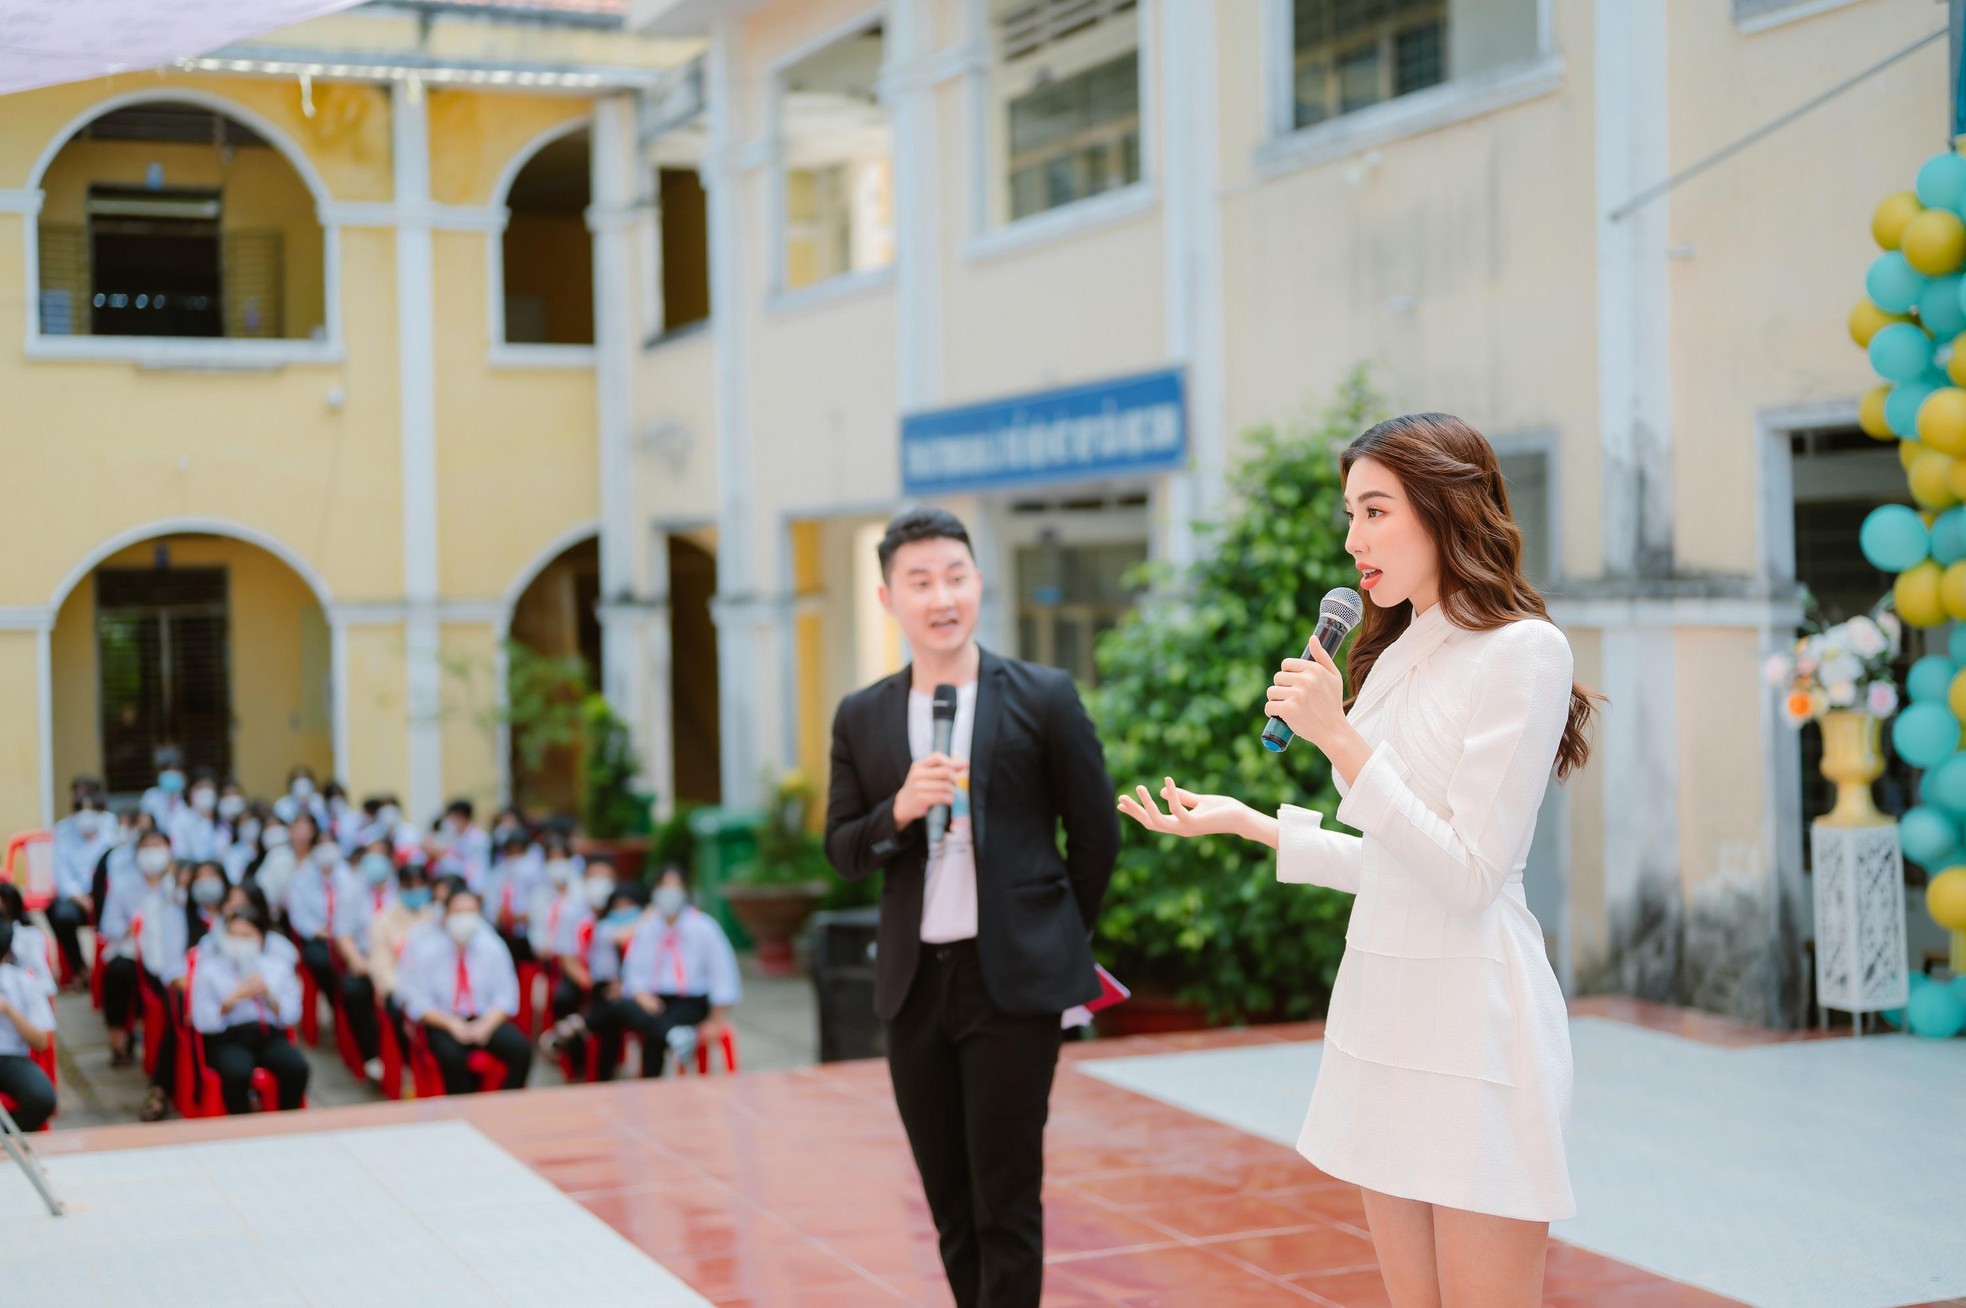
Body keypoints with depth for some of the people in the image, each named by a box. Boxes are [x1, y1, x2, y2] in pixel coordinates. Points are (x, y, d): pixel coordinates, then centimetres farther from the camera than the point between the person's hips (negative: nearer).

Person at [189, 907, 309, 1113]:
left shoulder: (278, 963, 16)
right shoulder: (209, 967, 9)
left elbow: (292, 1015, 9)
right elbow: (202, 1021, -1)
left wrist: (268, 994, -8)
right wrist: (233, 999, -14)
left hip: (271, 1036, 2)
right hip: (228, 1037, -2)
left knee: (297, 1068, -31)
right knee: (237, 1073, -37)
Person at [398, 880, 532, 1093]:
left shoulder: (492, 947, 1)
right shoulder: (425, 950, -5)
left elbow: (506, 996, 1)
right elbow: (416, 1003, -6)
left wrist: (486, 1024, -16)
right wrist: (451, 1024, -19)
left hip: (487, 1019, 2)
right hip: (443, 1022, -2)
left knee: (521, 1050, -25)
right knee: (452, 1056, -36)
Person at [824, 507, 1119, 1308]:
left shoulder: (1043, 698, -3)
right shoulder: (861, 718, 6)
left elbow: (1096, 836, 3)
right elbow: (841, 851, 6)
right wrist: (898, 811, -14)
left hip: (1013, 978, -4)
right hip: (913, 981, 4)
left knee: (1006, 1204, -2)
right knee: (950, 1206, 12)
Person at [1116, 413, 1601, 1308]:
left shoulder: (1523, 651, -11)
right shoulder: (1395, 654, 14)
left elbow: (1468, 876, -17)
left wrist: (1341, 739, -20)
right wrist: (1244, 822, 16)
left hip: (1468, 1022, -8)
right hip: (1379, 1005, 8)